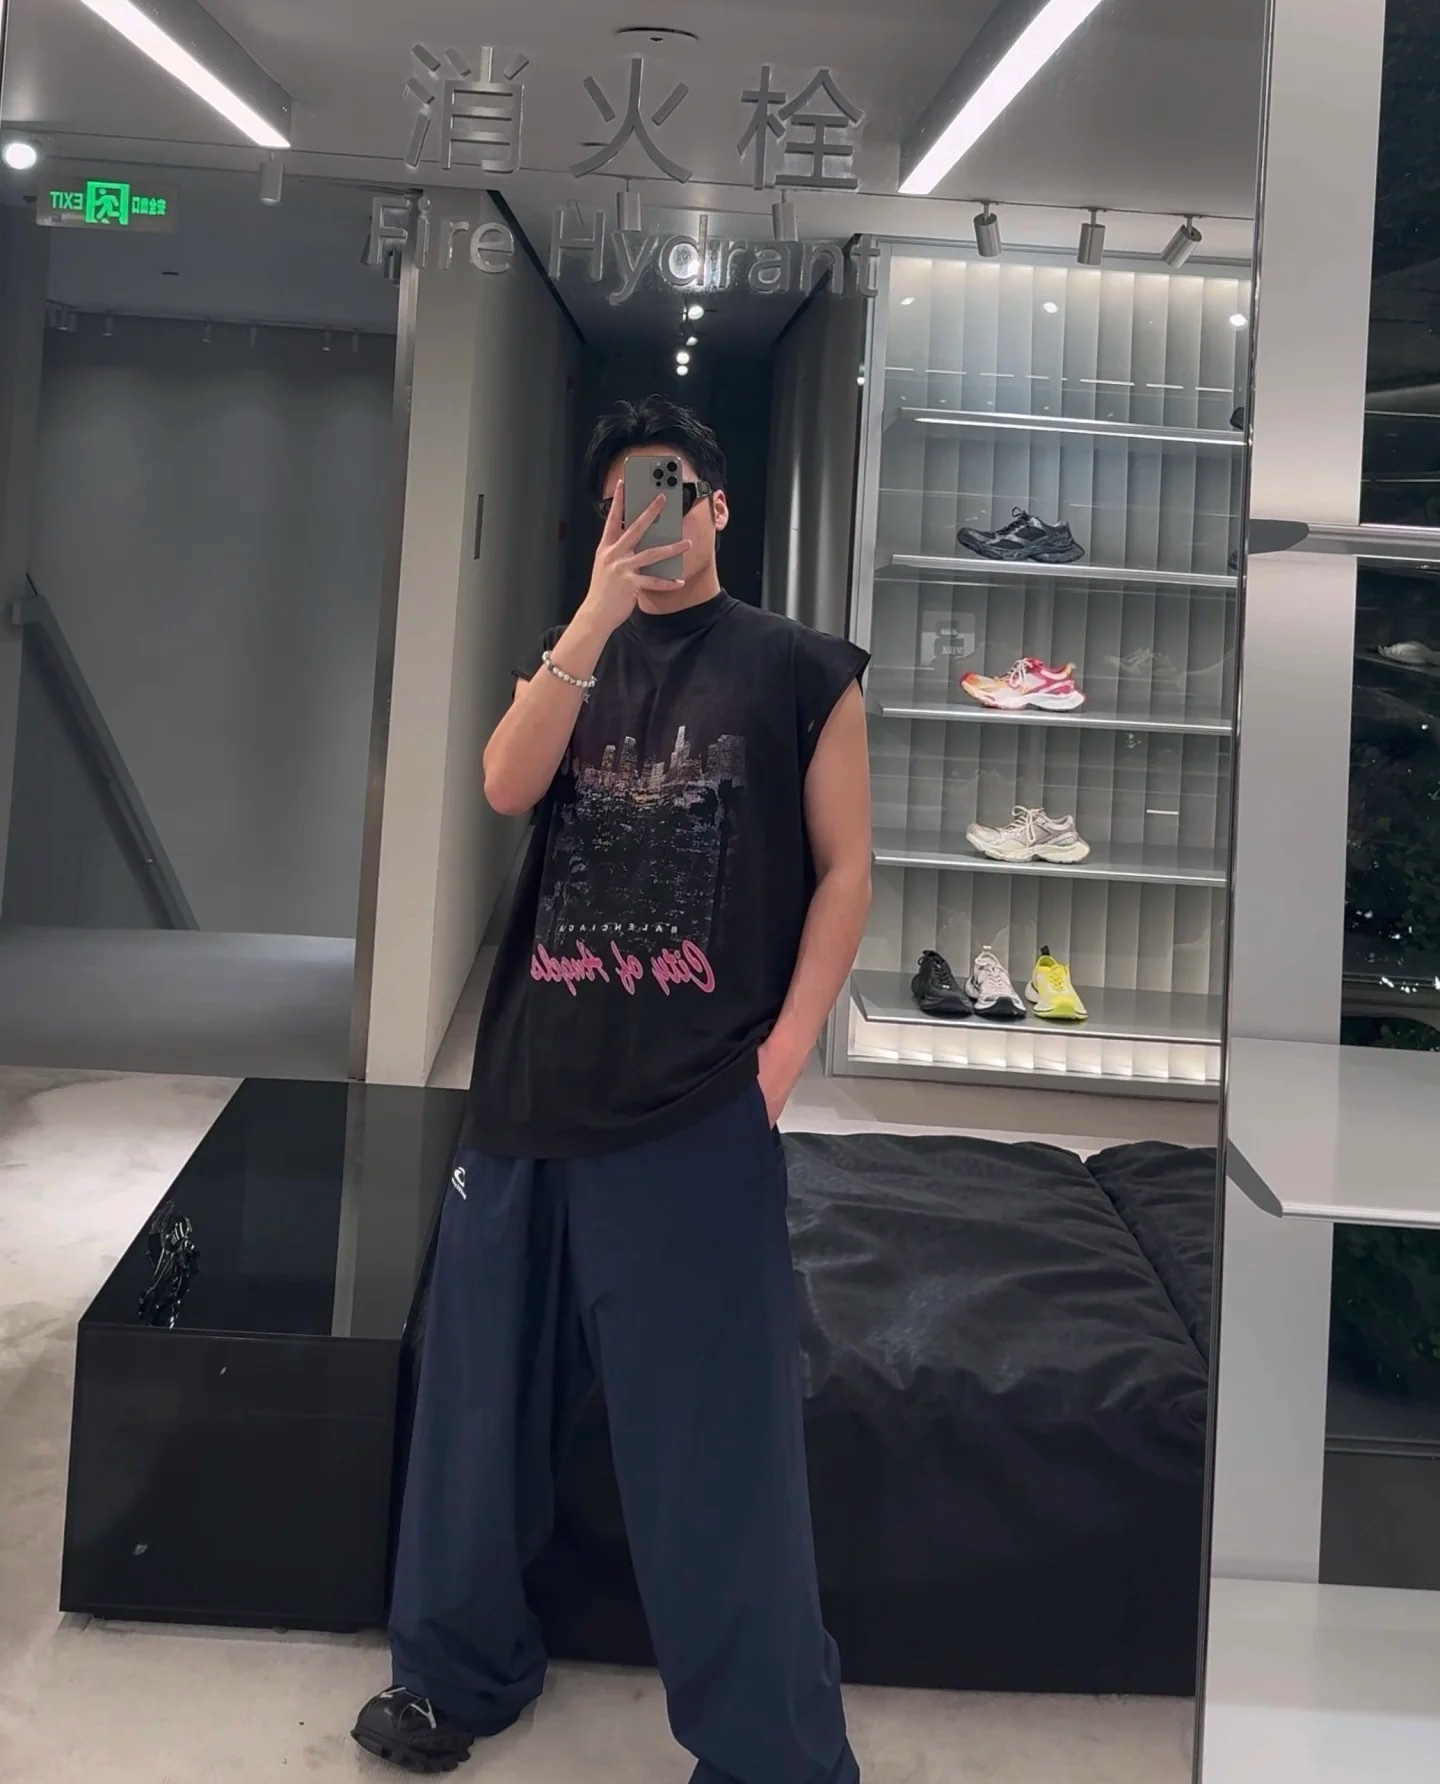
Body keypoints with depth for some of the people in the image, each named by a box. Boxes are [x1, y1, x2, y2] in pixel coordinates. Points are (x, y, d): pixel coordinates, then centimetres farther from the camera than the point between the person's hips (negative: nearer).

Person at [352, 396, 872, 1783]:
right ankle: (460, 1670, 34)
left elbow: (844, 867, 0)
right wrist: (599, 610, -14)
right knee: (484, 1391, 13)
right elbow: (506, 786, -5)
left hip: (697, 1105, -4)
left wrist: (785, 1050, -10)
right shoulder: (570, 655, 15)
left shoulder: (799, 668, 4)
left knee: (712, 1434, -1)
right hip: (530, 1082, 5)